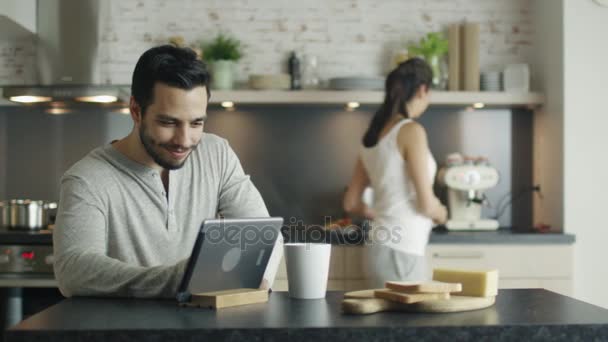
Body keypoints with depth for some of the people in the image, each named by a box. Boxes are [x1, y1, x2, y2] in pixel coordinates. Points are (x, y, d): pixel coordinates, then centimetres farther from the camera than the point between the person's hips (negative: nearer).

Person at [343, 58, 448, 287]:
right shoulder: (411, 131, -12)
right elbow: (426, 203, -13)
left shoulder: (374, 134, 11)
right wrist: (441, 213, 8)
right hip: (400, 251, -8)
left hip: (380, 247, 8)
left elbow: (351, 203, 16)